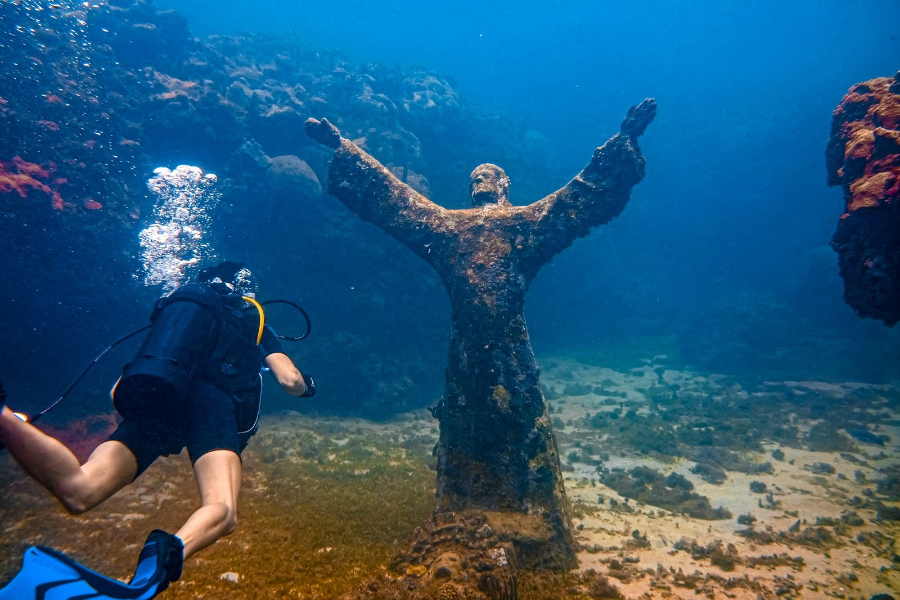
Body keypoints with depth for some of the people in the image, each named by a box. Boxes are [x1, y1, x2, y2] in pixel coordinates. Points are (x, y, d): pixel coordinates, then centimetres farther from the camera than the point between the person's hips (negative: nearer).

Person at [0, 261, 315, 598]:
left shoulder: (175, 310, 37)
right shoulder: (254, 324, 28)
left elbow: (117, 391, 33)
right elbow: (290, 381, 15)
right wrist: (307, 384, 39)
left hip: (151, 402, 4)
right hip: (210, 402, -4)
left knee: (77, 491, -13)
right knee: (221, 512, -18)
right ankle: (169, 551, -52)